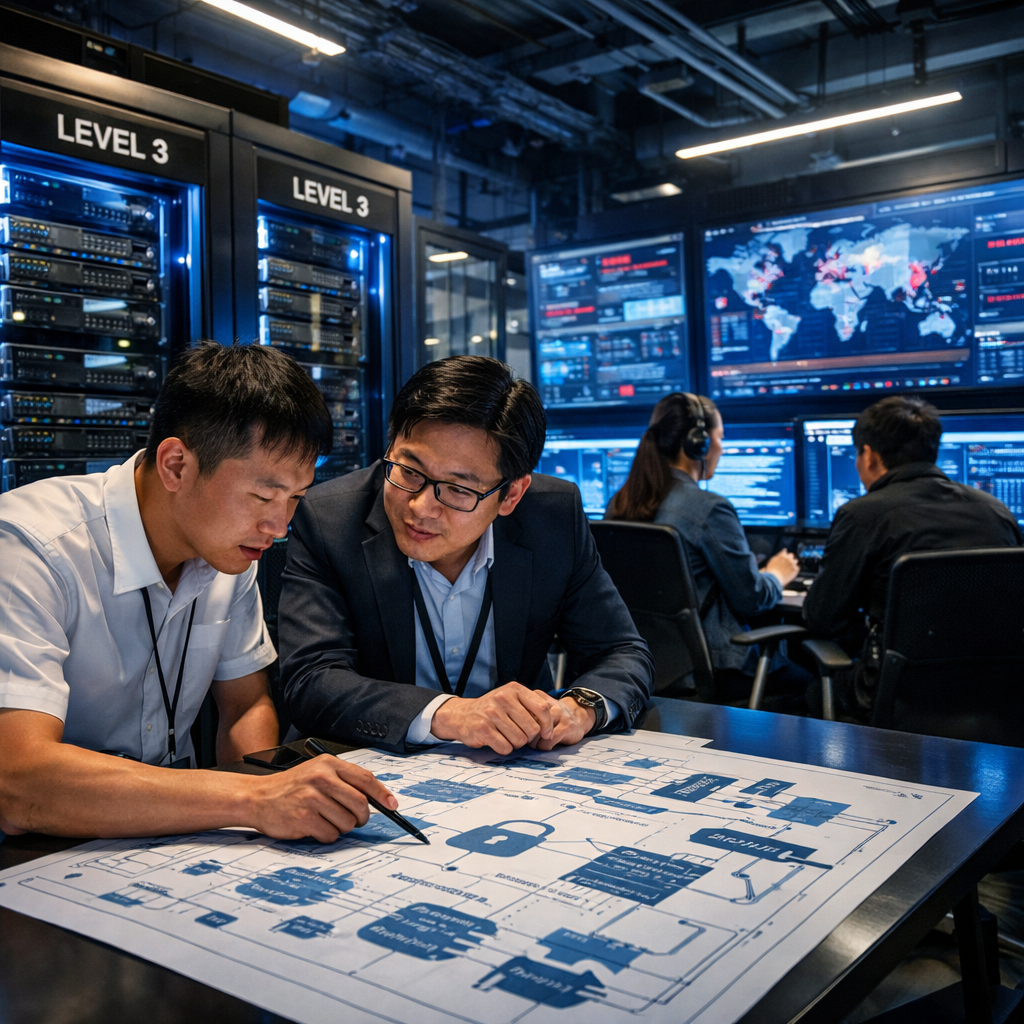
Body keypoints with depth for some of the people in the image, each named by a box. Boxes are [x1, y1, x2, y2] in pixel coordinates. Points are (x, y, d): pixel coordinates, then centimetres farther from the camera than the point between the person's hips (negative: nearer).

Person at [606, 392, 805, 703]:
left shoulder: (618, 504, 2)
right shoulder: (710, 509, -19)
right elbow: (751, 600, -11)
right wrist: (777, 575, 13)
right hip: (705, 666, -8)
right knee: (811, 680, 14)